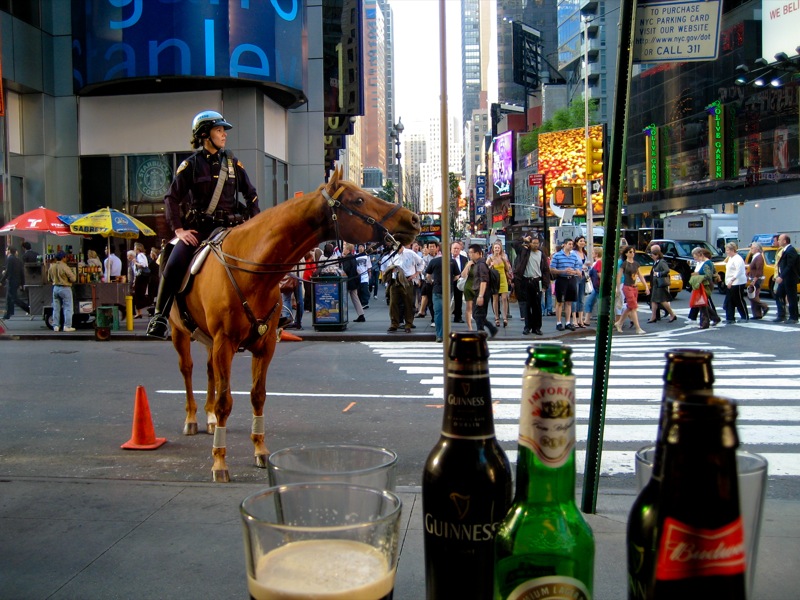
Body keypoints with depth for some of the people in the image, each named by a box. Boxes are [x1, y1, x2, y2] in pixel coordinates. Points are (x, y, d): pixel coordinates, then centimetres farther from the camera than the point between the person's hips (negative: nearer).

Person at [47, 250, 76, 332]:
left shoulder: (51, 267, 3)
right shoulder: (65, 267, -18)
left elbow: (49, 279, 13)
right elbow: (73, 278, -16)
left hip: (55, 288, 6)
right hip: (65, 288, -6)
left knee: (56, 308, 12)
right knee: (67, 308, 1)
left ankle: (56, 326, 13)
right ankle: (67, 326, -1)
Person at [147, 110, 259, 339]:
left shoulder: (233, 163, 12)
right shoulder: (191, 164, 2)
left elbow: (251, 194, 17)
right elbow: (171, 197, 0)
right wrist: (179, 229, -10)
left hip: (229, 226, 3)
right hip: (198, 228, -2)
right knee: (173, 265, -22)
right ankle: (160, 316, -8)